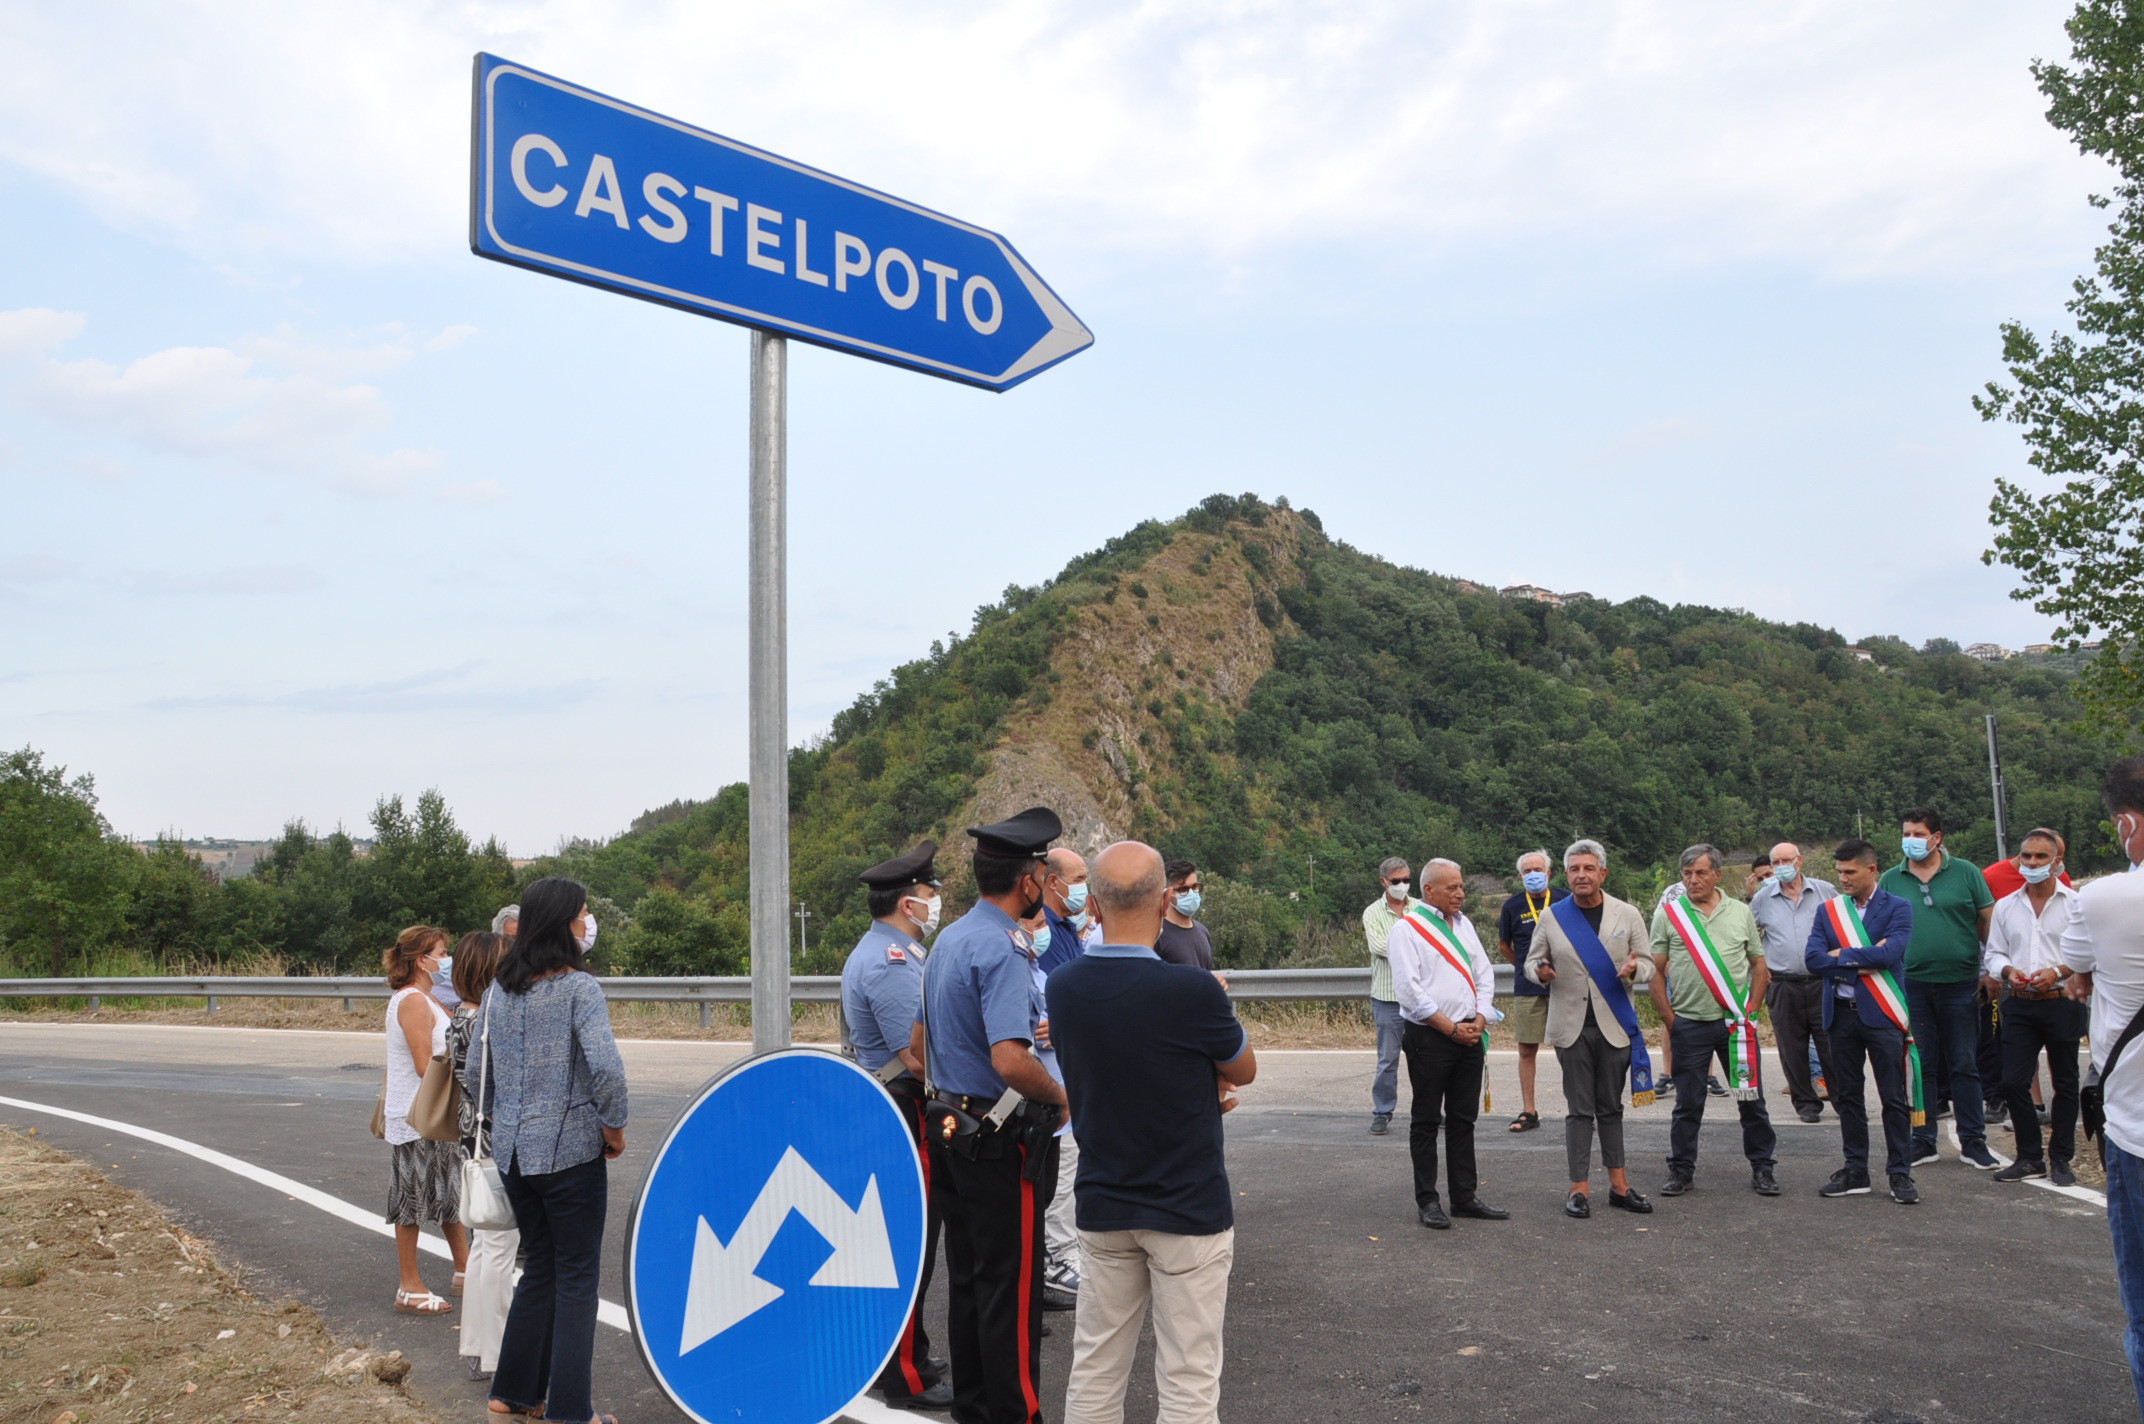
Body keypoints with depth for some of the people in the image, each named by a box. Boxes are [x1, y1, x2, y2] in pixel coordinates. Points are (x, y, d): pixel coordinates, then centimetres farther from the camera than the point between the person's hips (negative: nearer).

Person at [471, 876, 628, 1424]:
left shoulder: (497, 990, 7)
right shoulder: (578, 987, -14)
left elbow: (473, 1074, 13)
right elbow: (606, 1067, -25)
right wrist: (614, 1126, -10)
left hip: (512, 1150, 7)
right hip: (570, 1149, -7)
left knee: (539, 1268, 21)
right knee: (577, 1277, 5)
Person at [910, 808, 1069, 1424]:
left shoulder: (949, 939, 9)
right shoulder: (1002, 949, -21)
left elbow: (919, 1042, 17)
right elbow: (1011, 1063, -30)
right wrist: (1062, 1097, -14)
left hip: (953, 1128, 9)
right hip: (1003, 1140, -9)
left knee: (967, 1276, 18)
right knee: (1011, 1286, 2)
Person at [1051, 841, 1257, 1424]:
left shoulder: (1062, 987, -5)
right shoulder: (1193, 992, -22)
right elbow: (1244, 1070, -2)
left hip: (1102, 1208, 5)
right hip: (1189, 1210, -5)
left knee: (1094, 1373, 15)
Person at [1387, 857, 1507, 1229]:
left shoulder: (1463, 924, 14)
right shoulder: (1406, 929, -8)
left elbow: (1484, 975, 14)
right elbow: (1410, 989, -15)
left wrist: (1479, 1021, -1)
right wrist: (1451, 1028, -14)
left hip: (1469, 1035, 6)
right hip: (1428, 1038, -6)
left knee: (1463, 1119, 12)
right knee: (1426, 1122, 2)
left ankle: (1465, 1196, 21)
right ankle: (1427, 1202, 9)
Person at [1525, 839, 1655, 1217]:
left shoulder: (1628, 915, 3)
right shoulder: (1552, 917, 2)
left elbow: (1648, 965, 6)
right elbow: (1532, 961, 9)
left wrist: (1634, 969, -18)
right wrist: (1540, 971, -15)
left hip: (1614, 1023, 1)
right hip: (1571, 1026, -1)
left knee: (1611, 1107, 11)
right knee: (1579, 1109, 3)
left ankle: (1619, 1185, 19)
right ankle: (1579, 1188, 8)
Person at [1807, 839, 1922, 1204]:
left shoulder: (1897, 908, -2)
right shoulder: (1829, 910, 8)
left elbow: (1891, 953, -19)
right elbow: (1813, 958, -5)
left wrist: (1842, 956, -11)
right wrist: (1863, 962, -14)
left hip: (1882, 1013, -4)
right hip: (1841, 1013, 4)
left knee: (1894, 1098, 1)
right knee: (1847, 1096, 10)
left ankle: (1900, 1174, 10)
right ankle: (1855, 1171, 19)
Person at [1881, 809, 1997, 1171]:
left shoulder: (1965, 873, 1)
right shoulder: (1891, 880, 6)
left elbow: (1989, 923, 4)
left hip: (1960, 983, -1)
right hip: (1911, 984, 1)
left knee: (1965, 1065, 5)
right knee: (1920, 1065, 7)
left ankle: (1973, 1142, 14)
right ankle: (1923, 1141, 16)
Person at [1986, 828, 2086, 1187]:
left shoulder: (2075, 903, -3)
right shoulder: (2005, 906, 9)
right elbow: (1993, 954, 12)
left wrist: (2058, 972, -19)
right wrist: (2008, 972, -8)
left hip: (2062, 1005, -3)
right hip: (2020, 1006, 3)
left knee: (2065, 1084, 8)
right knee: (2013, 1082, 0)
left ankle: (2061, 1159, 19)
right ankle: (2029, 1157, 14)